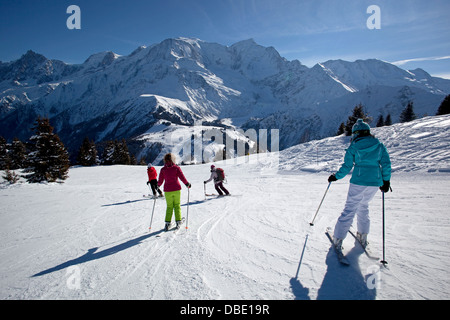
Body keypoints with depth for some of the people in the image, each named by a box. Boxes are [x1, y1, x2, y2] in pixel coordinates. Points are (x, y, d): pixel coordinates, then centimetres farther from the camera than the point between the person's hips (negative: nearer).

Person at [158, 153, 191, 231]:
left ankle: (168, 222, 4)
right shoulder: (176, 168, -6)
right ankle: (178, 221, 12)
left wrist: (158, 185, 21)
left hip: (167, 190, 1)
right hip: (176, 189, -1)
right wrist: (187, 184, 7)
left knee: (169, 207, 11)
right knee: (177, 205, 12)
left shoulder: (163, 169, -2)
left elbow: (160, 181, 1)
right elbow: (182, 177, -7)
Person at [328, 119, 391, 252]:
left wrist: (335, 177, 11)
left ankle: (338, 240, 1)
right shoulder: (379, 146, 6)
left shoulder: (353, 147, -2)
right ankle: (363, 237, 30)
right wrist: (386, 181, 14)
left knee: (349, 209, 1)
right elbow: (386, 163, 5)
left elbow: (347, 166, -3)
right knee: (363, 206, 24)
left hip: (358, 182, -4)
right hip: (375, 183, 4)